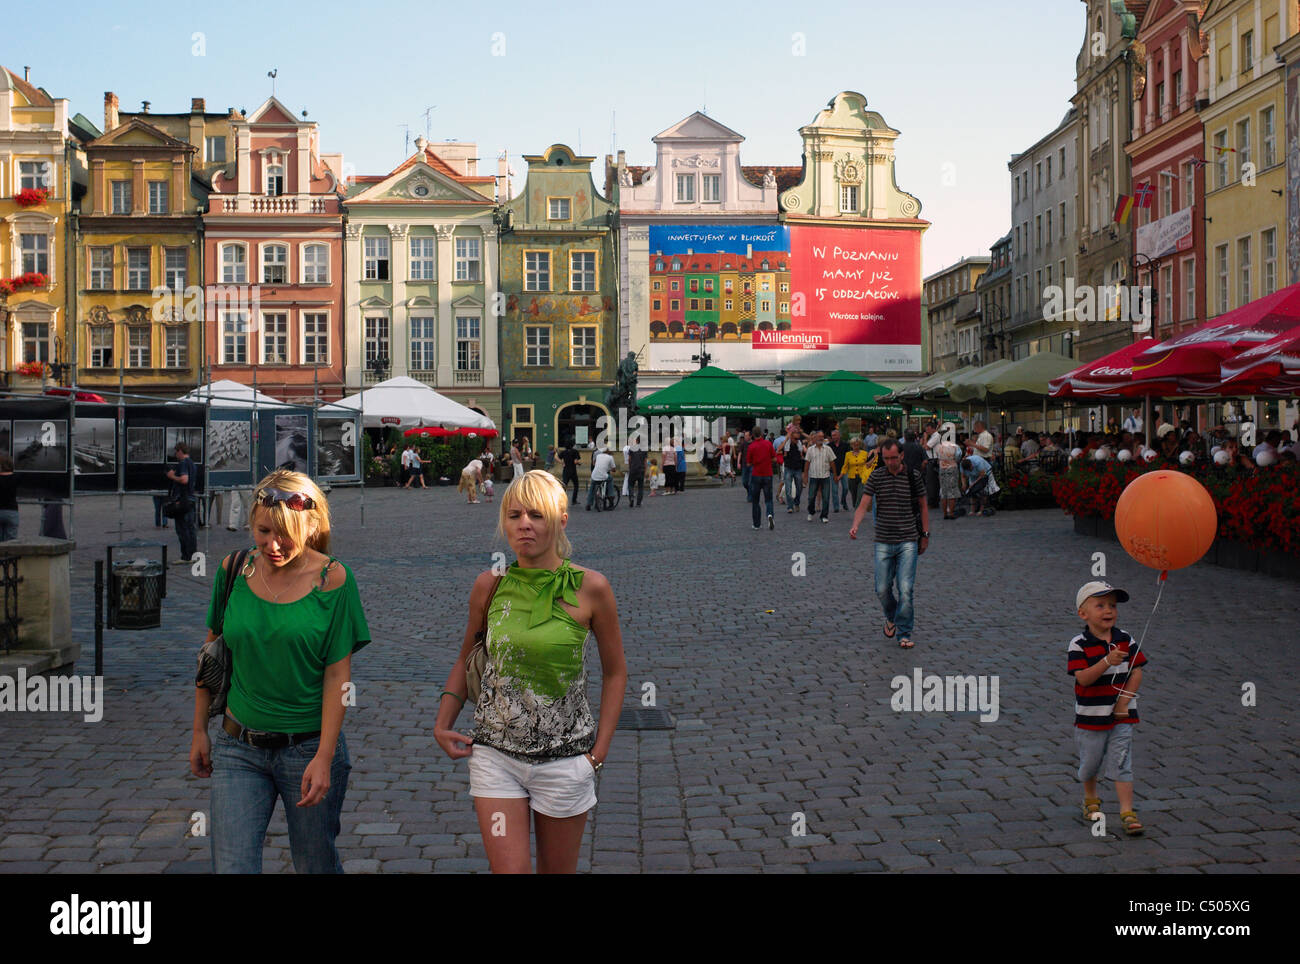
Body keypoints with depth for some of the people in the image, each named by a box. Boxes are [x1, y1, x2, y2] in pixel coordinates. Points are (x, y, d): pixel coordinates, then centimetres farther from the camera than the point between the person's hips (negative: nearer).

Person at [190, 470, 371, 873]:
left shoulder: (332, 578, -10)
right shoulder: (234, 569, -2)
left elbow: (337, 674, -10)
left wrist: (324, 757, -13)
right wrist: (199, 731, 11)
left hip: (309, 747, -2)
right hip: (239, 748, 2)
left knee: (317, 865, 12)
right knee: (230, 866, -5)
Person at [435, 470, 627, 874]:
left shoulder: (589, 588, -9)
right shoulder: (489, 586, -2)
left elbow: (615, 671, 1)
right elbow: (466, 660, 13)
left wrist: (599, 750, -5)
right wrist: (442, 725, 3)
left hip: (564, 759, -1)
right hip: (495, 754, 1)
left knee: (556, 871, 13)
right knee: (509, 869, -4)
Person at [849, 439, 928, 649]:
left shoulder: (913, 476, 0)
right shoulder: (876, 478, 3)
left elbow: (923, 505, 10)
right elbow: (864, 505, -3)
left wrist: (925, 534, 8)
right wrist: (855, 525, -21)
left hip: (908, 541, -2)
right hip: (883, 542, 2)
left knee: (905, 589, -9)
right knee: (882, 589, 5)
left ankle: (904, 634, 2)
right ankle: (891, 617, 35)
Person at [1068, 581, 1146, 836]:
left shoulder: (1125, 640, -1)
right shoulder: (1078, 645, -12)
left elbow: (1136, 672, 0)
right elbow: (1083, 678, -21)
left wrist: (1125, 700, -11)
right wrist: (1107, 662, -34)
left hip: (1121, 715, 1)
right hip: (1090, 716, -1)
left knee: (1121, 762, -2)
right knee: (1090, 762, 14)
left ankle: (1127, 812, 2)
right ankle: (1091, 799, 39)